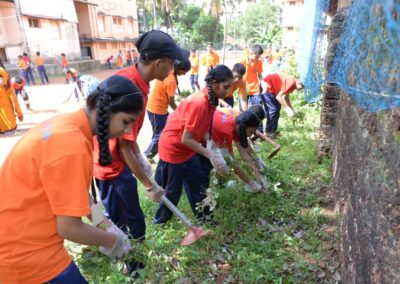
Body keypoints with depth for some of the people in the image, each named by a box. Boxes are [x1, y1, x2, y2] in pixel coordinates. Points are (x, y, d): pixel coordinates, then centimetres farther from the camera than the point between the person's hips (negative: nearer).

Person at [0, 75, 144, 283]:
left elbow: (75, 190, 8)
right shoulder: (71, 144, -30)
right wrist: (112, 241, -9)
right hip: (24, 252, -8)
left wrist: (104, 223, 4)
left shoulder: (67, 125, -1)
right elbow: (69, 228, -24)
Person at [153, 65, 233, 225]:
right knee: (172, 189, 9)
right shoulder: (200, 103, -31)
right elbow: (186, 139, -28)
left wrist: (210, 144, -11)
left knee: (198, 182, 16)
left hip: (188, 147, 8)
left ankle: (203, 216, 33)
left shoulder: (210, 99, -4)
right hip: (174, 148, -8)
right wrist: (211, 155, -23)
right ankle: (160, 220, 32)